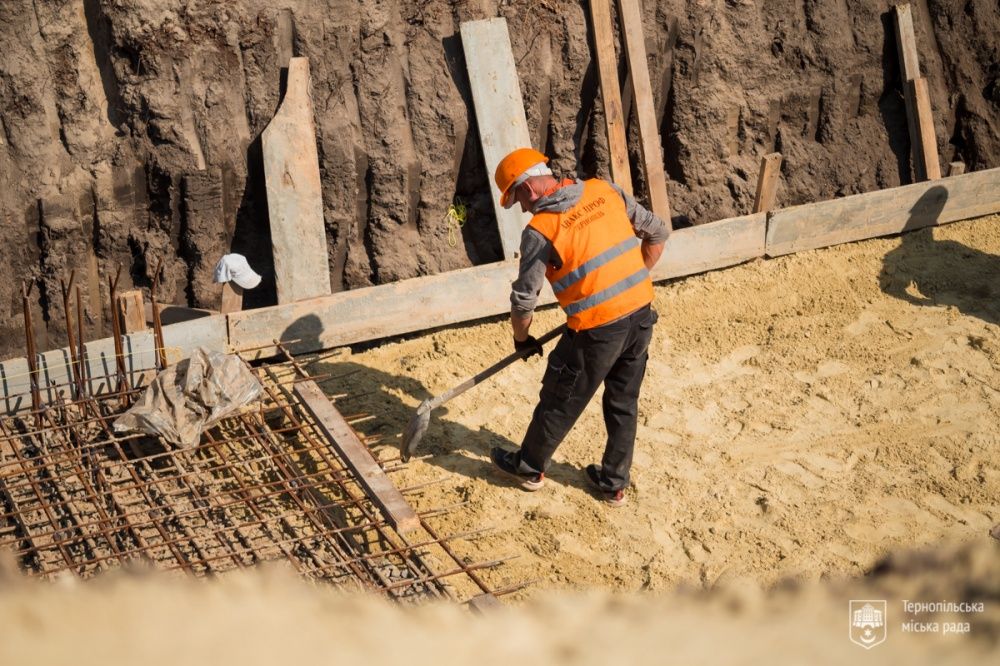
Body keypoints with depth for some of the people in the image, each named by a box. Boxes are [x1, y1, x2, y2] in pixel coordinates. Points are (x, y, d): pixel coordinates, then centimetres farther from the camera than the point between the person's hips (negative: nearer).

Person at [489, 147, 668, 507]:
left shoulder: (540, 230, -13)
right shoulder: (605, 191, 2)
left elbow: (523, 298, -8)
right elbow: (657, 232, 9)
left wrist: (522, 339, 11)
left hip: (597, 330, -6)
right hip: (641, 315, 6)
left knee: (560, 403, 16)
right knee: (624, 404, 20)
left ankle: (529, 467, 35)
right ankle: (614, 483, 33)